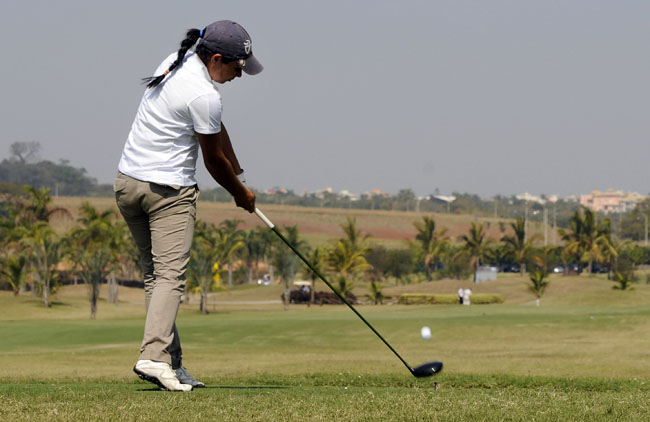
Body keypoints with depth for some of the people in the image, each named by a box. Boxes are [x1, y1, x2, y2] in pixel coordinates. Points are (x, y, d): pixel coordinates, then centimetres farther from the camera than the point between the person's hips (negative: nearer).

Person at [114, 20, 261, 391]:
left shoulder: (178, 62, 8)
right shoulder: (204, 95, -20)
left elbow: (217, 131, 13)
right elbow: (213, 159, -6)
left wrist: (238, 175, 15)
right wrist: (241, 193, 11)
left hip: (128, 180, 9)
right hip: (169, 190, -9)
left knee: (155, 273, 9)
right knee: (170, 274, -12)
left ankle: (172, 363, 7)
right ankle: (154, 357, -27)